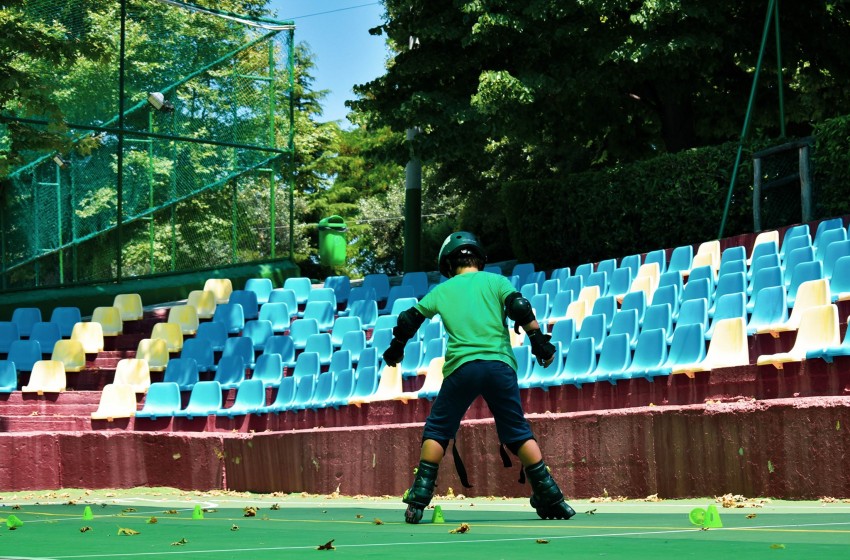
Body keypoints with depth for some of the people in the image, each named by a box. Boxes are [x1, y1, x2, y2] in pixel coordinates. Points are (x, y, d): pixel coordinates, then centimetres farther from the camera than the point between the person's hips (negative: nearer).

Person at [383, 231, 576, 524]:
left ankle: (418, 500, 2)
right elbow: (520, 308, -2)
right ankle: (550, 498, 6)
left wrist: (395, 349, 37)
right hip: (499, 363, 0)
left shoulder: (442, 290, 18)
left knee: (437, 431, 11)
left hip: (461, 367, 0)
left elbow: (409, 320, 21)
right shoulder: (494, 280, 14)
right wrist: (539, 341, 4)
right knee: (519, 434, 9)